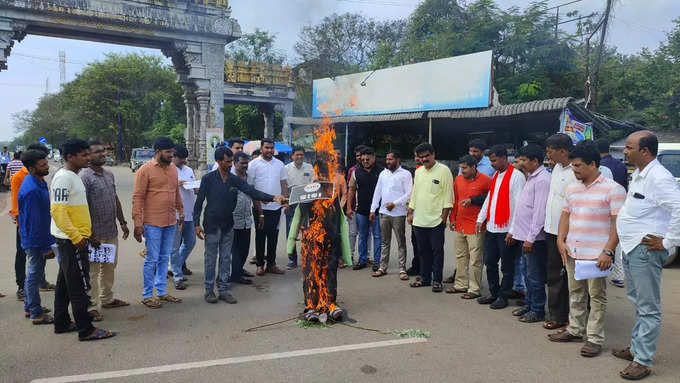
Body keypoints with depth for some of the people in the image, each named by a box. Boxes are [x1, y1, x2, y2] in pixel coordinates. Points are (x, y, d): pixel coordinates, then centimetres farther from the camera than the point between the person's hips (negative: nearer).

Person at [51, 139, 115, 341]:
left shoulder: (73, 176, 14)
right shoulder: (63, 178, -17)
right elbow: (57, 211, -24)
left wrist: (87, 235, 20)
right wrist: (76, 237, -24)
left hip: (75, 239, 10)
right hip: (71, 240, -10)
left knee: (65, 283, 17)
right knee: (79, 286, -5)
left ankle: (62, 323, 28)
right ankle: (86, 330, 2)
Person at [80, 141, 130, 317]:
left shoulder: (109, 174, 12)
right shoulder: (84, 177, -14)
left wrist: (122, 222, 17)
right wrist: (90, 233, -20)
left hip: (111, 232, 8)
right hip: (95, 234, -8)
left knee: (110, 267, 18)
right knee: (92, 271, 1)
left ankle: (107, 299, 32)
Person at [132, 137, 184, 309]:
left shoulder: (173, 168, 10)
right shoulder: (146, 169, -9)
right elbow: (137, 197, -11)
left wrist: (180, 211, 19)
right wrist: (138, 223, -14)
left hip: (170, 222, 6)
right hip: (153, 223, -6)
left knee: (164, 258, 14)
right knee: (152, 259, 1)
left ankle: (162, 291, 25)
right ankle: (147, 295, 14)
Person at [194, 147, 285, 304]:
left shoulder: (235, 179, 2)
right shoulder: (208, 179, -6)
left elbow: (252, 192, -8)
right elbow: (199, 202, -2)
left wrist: (273, 197, -22)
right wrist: (197, 224, -7)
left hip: (228, 225, 4)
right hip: (212, 225, -3)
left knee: (226, 259, 8)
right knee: (211, 259, 4)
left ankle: (223, 290, 17)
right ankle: (209, 290, 15)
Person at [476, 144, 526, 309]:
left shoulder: (516, 176, -12)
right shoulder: (495, 176, 14)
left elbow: (519, 205, -16)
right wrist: (481, 219, 12)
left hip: (506, 230, -8)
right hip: (491, 228, 8)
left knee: (507, 266, 4)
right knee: (489, 262, 14)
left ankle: (503, 297, 16)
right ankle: (493, 293, 27)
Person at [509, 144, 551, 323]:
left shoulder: (542, 180, -16)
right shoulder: (530, 178, 16)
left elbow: (540, 212, -21)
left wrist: (530, 238, -20)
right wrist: (513, 229, 19)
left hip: (535, 238, -10)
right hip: (525, 235, 10)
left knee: (535, 276, 0)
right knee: (528, 274, 18)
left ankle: (537, 311, 11)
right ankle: (529, 305, 29)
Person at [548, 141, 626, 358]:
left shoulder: (613, 189, -8)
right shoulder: (572, 188, 12)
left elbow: (618, 223, -11)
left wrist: (608, 251, -17)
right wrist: (561, 240, 4)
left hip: (597, 254, -6)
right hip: (572, 252, 7)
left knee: (597, 296, 3)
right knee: (575, 293, 16)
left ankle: (595, 339, 11)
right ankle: (575, 330, 29)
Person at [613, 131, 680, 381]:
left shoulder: (659, 177, -19)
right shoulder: (637, 174, 11)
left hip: (646, 250, -10)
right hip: (631, 248, 10)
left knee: (648, 308, 0)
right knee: (637, 302, 21)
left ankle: (642, 361, 8)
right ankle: (636, 347, 35)